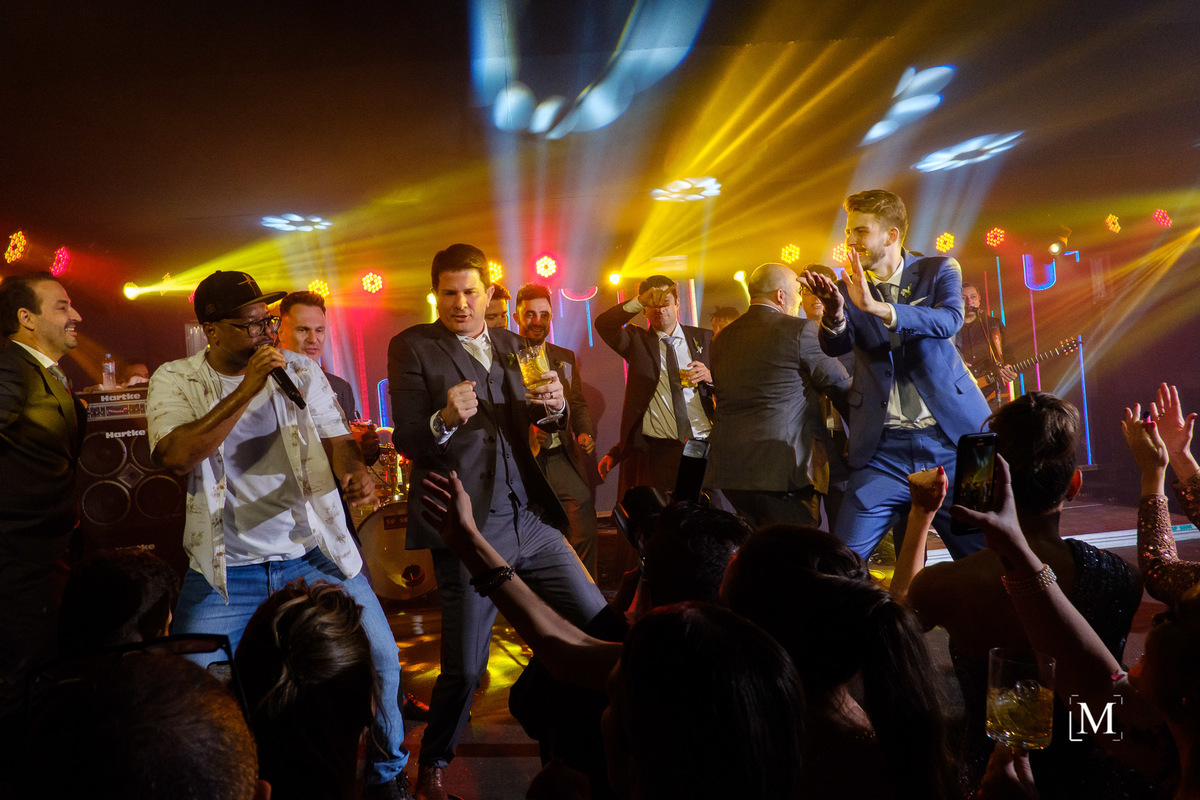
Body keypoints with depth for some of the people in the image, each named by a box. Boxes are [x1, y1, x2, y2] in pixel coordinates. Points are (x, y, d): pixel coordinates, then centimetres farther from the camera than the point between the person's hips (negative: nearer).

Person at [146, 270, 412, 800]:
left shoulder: (301, 370, 5)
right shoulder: (175, 381, -2)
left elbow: (337, 439, 7)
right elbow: (176, 457, -18)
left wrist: (355, 473, -17)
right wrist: (247, 389, -21)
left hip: (314, 553, 2)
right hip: (225, 569, -1)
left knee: (380, 659, -2)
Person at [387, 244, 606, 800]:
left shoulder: (510, 345, 14)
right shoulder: (412, 347, -2)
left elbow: (550, 423, 18)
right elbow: (406, 442, -7)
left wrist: (554, 405, -6)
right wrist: (444, 419, -28)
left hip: (530, 518, 5)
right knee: (464, 669, -1)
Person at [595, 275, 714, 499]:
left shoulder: (704, 339, 14)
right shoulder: (636, 340, 9)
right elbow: (603, 325, -10)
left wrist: (709, 377, -6)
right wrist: (639, 301, -20)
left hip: (704, 446, 2)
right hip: (656, 451, -1)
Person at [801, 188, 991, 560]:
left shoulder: (939, 271, 3)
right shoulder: (849, 288, 7)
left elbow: (949, 320, -18)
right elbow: (835, 346, -11)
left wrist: (878, 307, -33)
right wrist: (834, 313, -34)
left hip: (950, 439, -1)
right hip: (884, 451, 1)